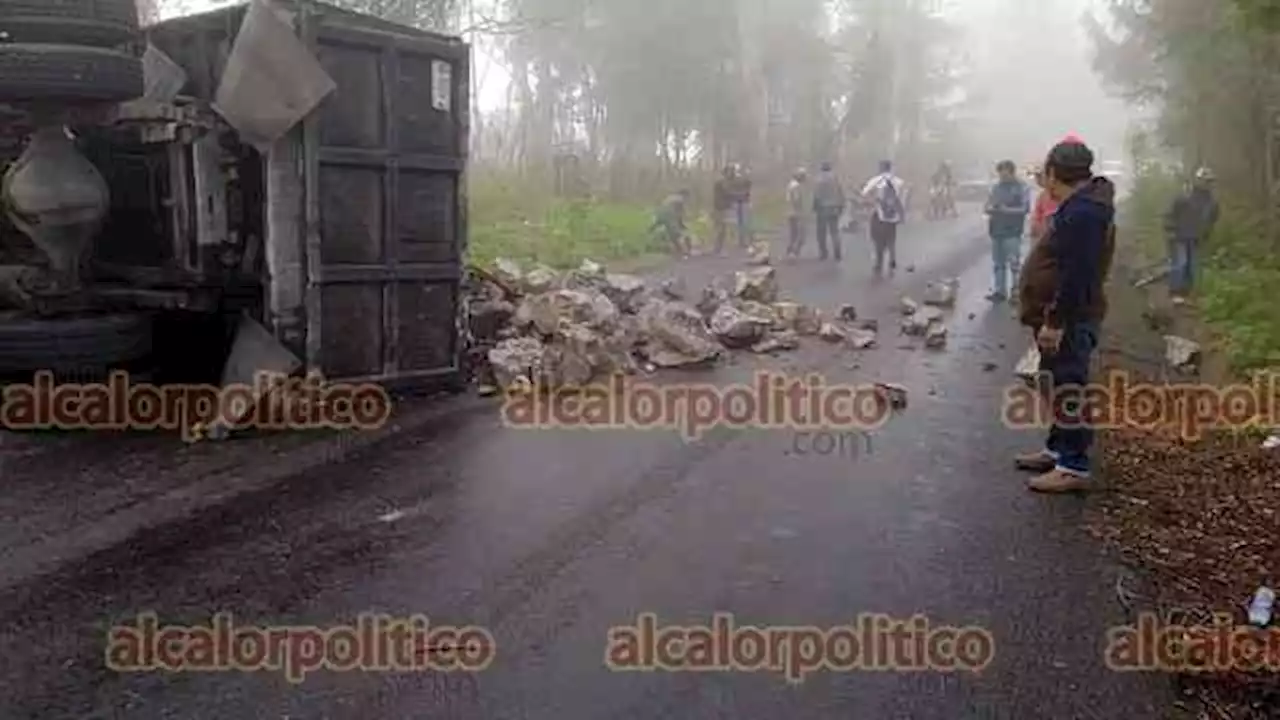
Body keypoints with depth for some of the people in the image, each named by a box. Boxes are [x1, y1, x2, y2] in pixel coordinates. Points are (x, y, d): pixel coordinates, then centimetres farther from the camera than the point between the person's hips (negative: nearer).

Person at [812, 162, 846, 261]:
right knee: (834, 232, 8)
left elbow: (816, 196, -11)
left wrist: (815, 209, -5)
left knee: (822, 233, 7)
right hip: (834, 208, 3)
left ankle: (823, 254, 7)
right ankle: (837, 255, 2)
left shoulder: (819, 180, -7)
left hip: (822, 209, -3)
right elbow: (841, 194, 3)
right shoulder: (836, 178, 3)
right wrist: (841, 207, 10)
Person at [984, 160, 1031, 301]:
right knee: (998, 263, 10)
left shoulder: (1021, 188, -5)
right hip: (996, 230, 6)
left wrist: (1006, 210, -18)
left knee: (1014, 262, -5)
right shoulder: (996, 187, 9)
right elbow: (988, 206, 11)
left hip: (1012, 231, -5)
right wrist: (992, 209, -11)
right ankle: (999, 291, 18)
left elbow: (1024, 209, -10)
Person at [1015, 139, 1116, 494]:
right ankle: (1057, 450, 32)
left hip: (1069, 320, -11)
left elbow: (1076, 275, -27)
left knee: (1068, 391, -5)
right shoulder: (1080, 205, 13)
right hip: (1062, 317, 11)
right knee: (1059, 386, 19)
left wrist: (1055, 322, -26)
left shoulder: (1082, 212, -21)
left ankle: (1074, 467, 2)